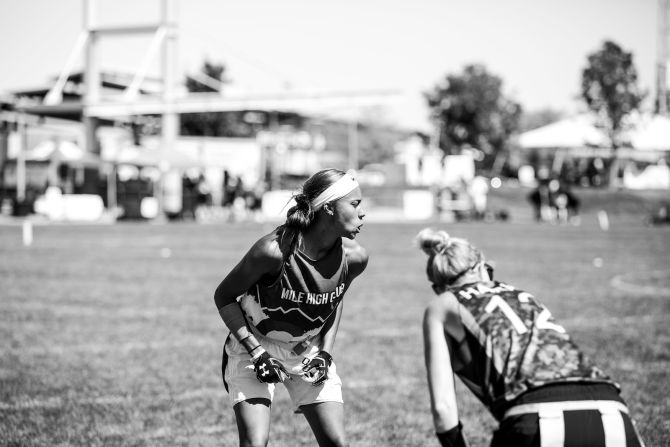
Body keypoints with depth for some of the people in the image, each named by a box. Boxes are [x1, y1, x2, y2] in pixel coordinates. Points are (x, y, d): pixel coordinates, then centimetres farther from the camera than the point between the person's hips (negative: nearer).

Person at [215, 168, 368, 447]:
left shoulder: (354, 258, -16)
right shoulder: (273, 251, -30)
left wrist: (325, 352, -3)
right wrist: (255, 351, -20)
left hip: (310, 352, 4)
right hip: (253, 350, -4)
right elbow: (224, 297, -14)